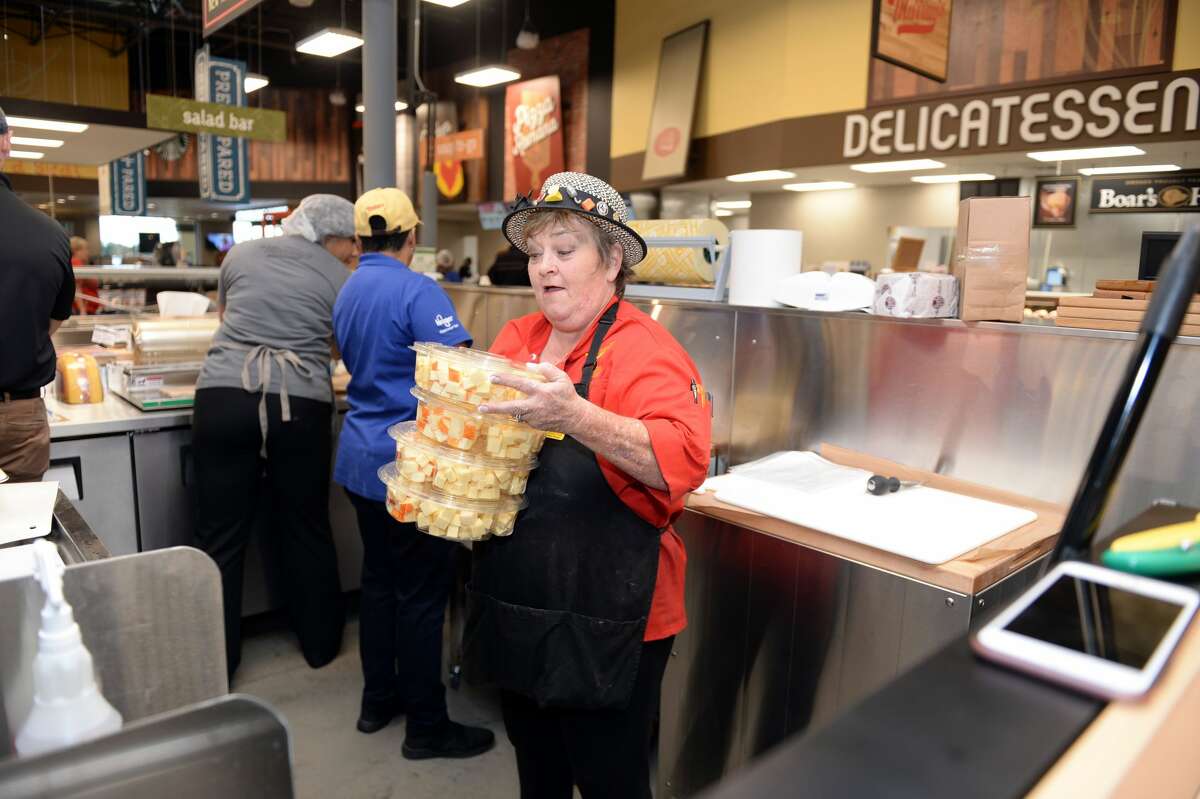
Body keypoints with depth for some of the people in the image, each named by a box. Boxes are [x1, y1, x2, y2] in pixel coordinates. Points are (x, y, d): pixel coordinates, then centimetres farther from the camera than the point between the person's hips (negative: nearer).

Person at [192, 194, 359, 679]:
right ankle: (320, 644, 29)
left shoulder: (241, 254, 14)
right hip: (300, 405, -1)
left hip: (224, 395, 2)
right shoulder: (339, 278, 6)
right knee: (306, 529, 13)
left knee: (221, 536, 8)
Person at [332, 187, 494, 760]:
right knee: (421, 594, 2)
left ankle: (378, 699, 32)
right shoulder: (418, 292, -16)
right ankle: (426, 727, 15)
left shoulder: (348, 292, 10)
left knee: (378, 578, 19)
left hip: (361, 457, 9)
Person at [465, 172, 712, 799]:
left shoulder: (645, 349, -15)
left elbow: (684, 460, -28)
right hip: (515, 604, 6)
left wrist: (576, 416, -38)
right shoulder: (515, 337, 4)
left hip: (604, 621, -6)